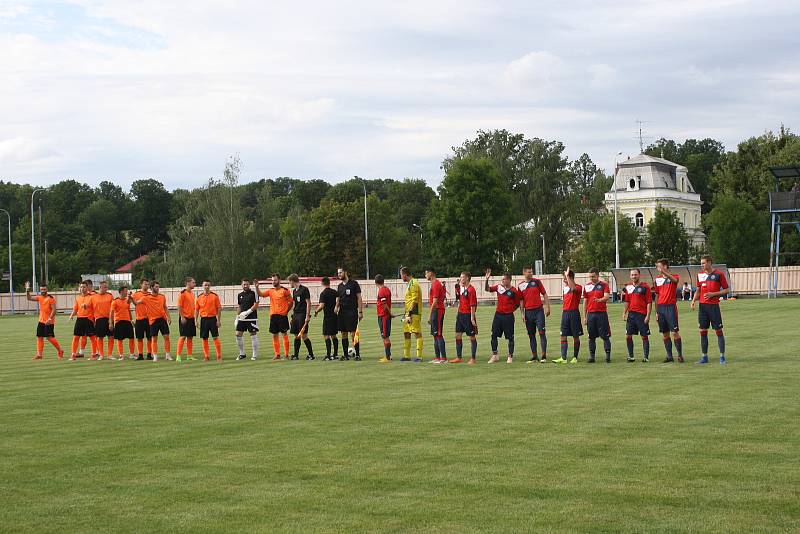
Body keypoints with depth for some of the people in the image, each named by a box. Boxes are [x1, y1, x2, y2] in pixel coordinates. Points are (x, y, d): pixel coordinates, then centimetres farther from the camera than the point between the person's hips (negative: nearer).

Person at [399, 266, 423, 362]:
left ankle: (419, 356, -10)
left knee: (417, 333, -9)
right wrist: (406, 313, 25)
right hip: (409, 313, 11)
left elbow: (414, 300, -19)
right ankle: (407, 355, 19)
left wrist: (410, 314, -22)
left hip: (413, 313, -11)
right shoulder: (409, 284, 18)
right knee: (406, 333, 13)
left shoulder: (413, 284, -13)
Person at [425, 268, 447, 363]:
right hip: (437, 311, 10)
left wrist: (430, 315, -17)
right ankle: (437, 357, 15)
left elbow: (435, 302, -19)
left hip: (437, 311, -10)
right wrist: (431, 315, 22)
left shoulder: (435, 284, -14)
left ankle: (443, 358, -12)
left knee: (438, 335, -11)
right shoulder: (435, 284, 18)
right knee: (435, 335, 12)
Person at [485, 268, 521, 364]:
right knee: (493, 335, 4)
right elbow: (487, 289, 6)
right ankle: (494, 356, 14)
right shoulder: (498, 287, 4)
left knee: (510, 337, 2)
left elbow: (517, 304, 2)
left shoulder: (514, 291, -7)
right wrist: (487, 279, -7)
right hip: (498, 315, 5)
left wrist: (510, 310, -6)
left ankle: (510, 356, 12)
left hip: (508, 316, -4)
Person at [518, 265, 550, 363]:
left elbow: (544, 294, 4)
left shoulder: (537, 282, 2)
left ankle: (544, 355, -6)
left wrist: (547, 307, -3)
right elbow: (521, 301, 10)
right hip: (528, 312, 2)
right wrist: (522, 314, 4)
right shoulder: (520, 285, 6)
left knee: (542, 332, -7)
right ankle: (534, 356, 12)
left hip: (538, 310, -2)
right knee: (531, 335, 6)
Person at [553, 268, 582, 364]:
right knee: (563, 336, -1)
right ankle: (563, 358, -3)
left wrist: (567, 276, -26)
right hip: (565, 313, 6)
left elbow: (573, 288, -32)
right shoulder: (564, 289, 14)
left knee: (575, 337, 2)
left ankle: (575, 357, 10)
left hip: (574, 313, -6)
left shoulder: (578, 288, -7)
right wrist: (563, 314, 16)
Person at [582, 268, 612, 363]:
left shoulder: (604, 285, 0)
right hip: (590, 314, 4)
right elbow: (585, 302, 14)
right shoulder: (587, 286, 11)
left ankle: (608, 355, 0)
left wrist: (600, 300, -37)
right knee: (591, 336, 5)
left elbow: (607, 297, -15)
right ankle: (591, 356, 10)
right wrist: (584, 316, 11)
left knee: (605, 336, -2)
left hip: (602, 313, -4)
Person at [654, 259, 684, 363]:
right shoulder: (657, 279, 12)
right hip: (660, 307, 5)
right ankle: (669, 356, 13)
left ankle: (680, 355, 0)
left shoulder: (674, 276, -2)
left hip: (671, 307, -5)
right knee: (665, 334, 7)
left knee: (675, 332, -7)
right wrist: (656, 312, 12)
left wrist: (663, 272, -38)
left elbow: (674, 280, -30)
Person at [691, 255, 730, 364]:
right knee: (703, 331, 4)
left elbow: (727, 289, -2)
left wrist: (713, 294, -13)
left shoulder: (719, 274, -5)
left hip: (714, 306, -5)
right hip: (702, 306, 5)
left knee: (718, 331, -2)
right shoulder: (700, 274, 10)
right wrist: (694, 300, 2)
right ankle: (704, 356, 10)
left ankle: (722, 356, 4)